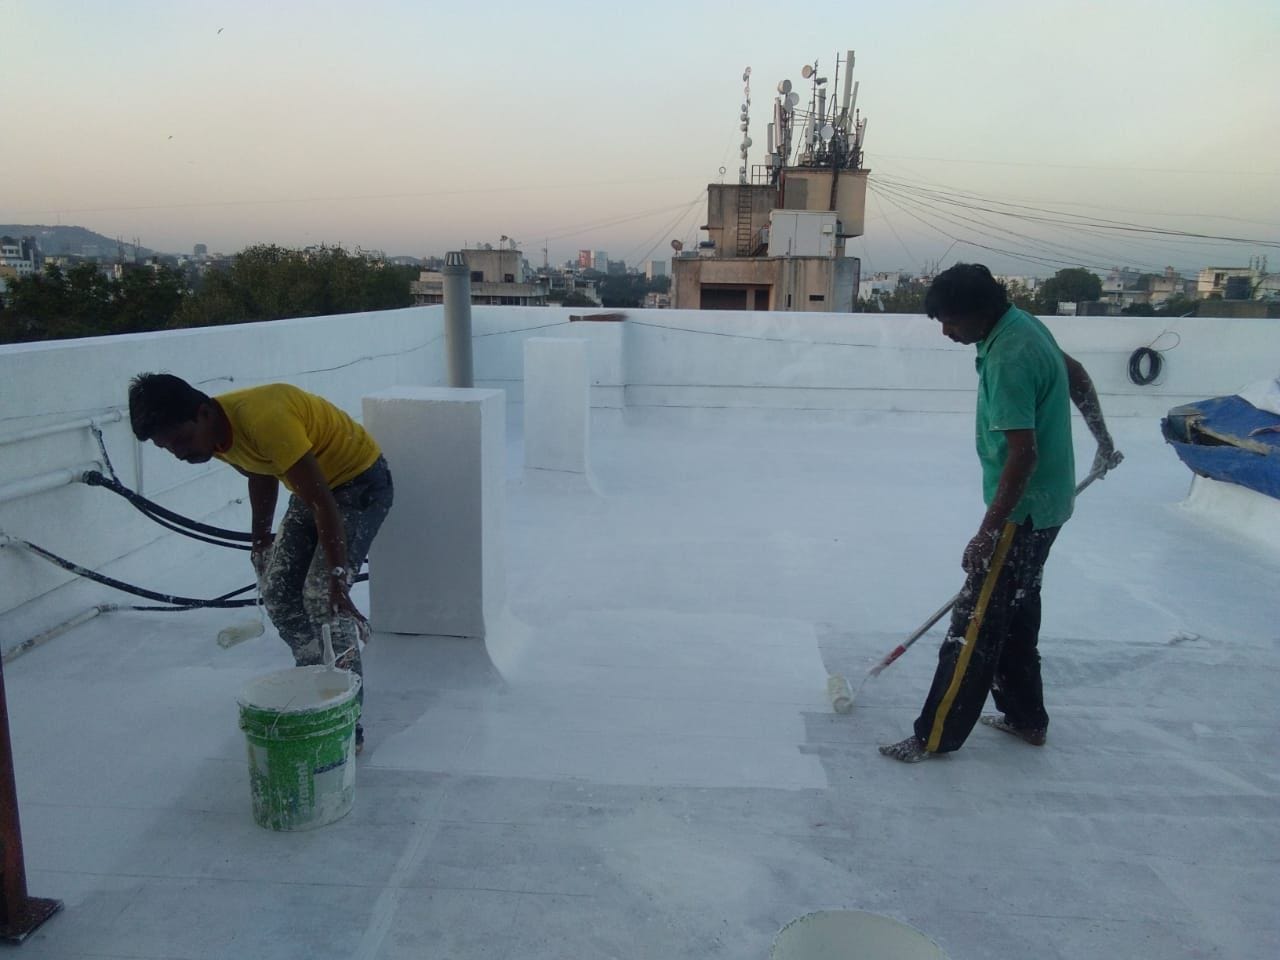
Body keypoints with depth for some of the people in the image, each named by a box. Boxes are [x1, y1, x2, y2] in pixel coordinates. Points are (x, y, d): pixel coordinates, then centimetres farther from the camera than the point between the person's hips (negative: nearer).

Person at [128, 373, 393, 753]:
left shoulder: (263, 419, -35)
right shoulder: (217, 431, -8)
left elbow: (323, 502, -35)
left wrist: (337, 581, -37)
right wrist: (261, 540, 21)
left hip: (360, 481, -8)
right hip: (313, 484, 9)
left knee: (321, 595, -18)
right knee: (276, 591, 4)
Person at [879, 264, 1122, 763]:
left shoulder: (1008, 360, -26)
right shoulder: (1024, 324, 5)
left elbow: (1023, 454, -27)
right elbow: (1077, 376, 19)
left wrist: (988, 532, -23)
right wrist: (1103, 442, 31)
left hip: (1025, 509, -10)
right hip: (1049, 501, 10)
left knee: (976, 621, -4)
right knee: (1017, 610, 20)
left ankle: (936, 736, 4)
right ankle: (1025, 717, 32)